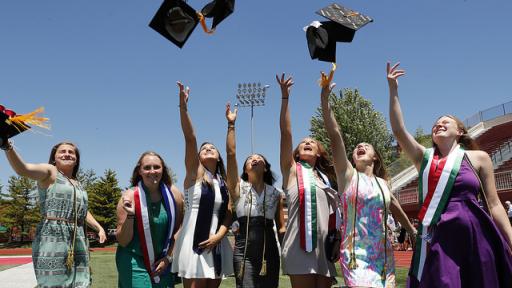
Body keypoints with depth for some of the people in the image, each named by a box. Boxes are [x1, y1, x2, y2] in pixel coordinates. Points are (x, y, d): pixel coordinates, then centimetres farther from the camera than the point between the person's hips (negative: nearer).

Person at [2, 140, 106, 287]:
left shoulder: (78, 184, 21)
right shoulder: (49, 172, 0)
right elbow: (22, 169, -21)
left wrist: (99, 227, 21)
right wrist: (7, 146, -38)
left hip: (78, 242, 7)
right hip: (53, 238, -7)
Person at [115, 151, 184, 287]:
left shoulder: (173, 194, -7)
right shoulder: (130, 196, -14)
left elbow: (178, 229, 6)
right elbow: (122, 241, -11)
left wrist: (168, 257, 1)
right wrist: (130, 215, -25)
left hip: (162, 261, 3)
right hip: (133, 261, -3)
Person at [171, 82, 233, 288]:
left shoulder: (224, 183, 13)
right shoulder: (194, 173, 0)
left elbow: (228, 215, 8)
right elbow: (190, 138, -12)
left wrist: (219, 235, -11)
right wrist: (183, 107, -24)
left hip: (216, 245, 5)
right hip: (194, 243, -5)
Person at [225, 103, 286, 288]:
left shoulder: (275, 193, 10)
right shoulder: (238, 188, 4)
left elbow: (281, 226, 13)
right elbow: (231, 154, -7)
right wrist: (231, 124, -8)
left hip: (270, 252, 2)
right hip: (244, 252, -2)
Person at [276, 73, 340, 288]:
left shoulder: (325, 177, 22)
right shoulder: (292, 170, 7)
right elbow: (285, 134, -4)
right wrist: (285, 97, -8)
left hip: (324, 245, 5)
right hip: (300, 245, -5)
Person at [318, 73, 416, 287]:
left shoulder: (382, 183, 12)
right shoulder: (348, 175, 0)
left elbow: (395, 207, 32)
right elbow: (334, 135, -10)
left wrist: (412, 230, 41)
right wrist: (324, 98, -18)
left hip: (384, 256, 5)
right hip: (356, 254, -5)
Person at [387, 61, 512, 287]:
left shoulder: (478, 158, 8)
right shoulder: (424, 157, 14)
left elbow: (493, 204, 6)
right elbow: (398, 130, 5)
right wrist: (393, 90, 5)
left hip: (473, 237, -1)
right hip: (436, 238, 2)